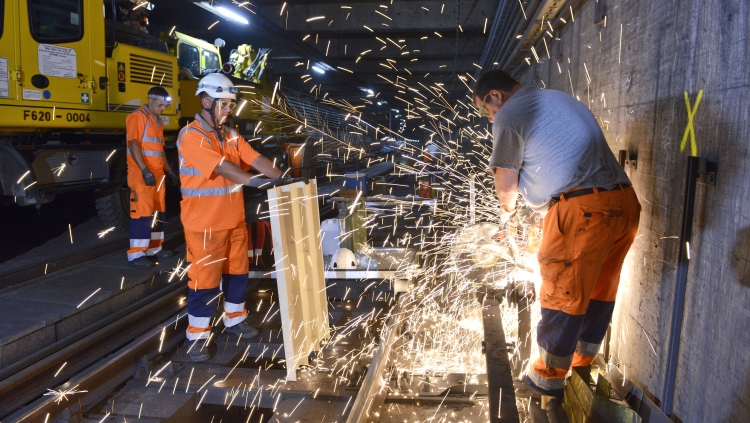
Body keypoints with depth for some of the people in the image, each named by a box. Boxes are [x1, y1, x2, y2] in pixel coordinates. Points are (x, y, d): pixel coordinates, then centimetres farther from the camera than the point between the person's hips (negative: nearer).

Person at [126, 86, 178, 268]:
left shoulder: (157, 121, 19)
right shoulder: (137, 117, -9)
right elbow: (133, 144, -18)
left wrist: (169, 171, 20)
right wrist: (145, 170, -27)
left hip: (158, 174, 9)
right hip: (142, 175, -9)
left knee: (158, 212, 12)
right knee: (142, 213, -9)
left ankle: (154, 249, 22)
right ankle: (135, 254, -4)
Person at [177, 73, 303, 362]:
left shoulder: (231, 135, 10)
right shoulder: (191, 135, -14)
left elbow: (256, 159, 0)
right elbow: (221, 167, -28)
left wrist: (282, 179, -14)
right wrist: (255, 182, -39)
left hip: (234, 218, 7)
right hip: (205, 222, -7)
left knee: (237, 272, 16)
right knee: (205, 278, 1)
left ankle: (235, 320, 35)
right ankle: (196, 336, 16)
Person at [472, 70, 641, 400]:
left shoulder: (509, 115, -2)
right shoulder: (558, 98, 24)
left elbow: (506, 183, 1)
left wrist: (507, 209, 22)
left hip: (583, 208, -9)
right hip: (624, 201, 9)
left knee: (562, 293, 5)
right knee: (598, 289, 18)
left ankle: (548, 378, 20)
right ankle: (582, 366, 35)